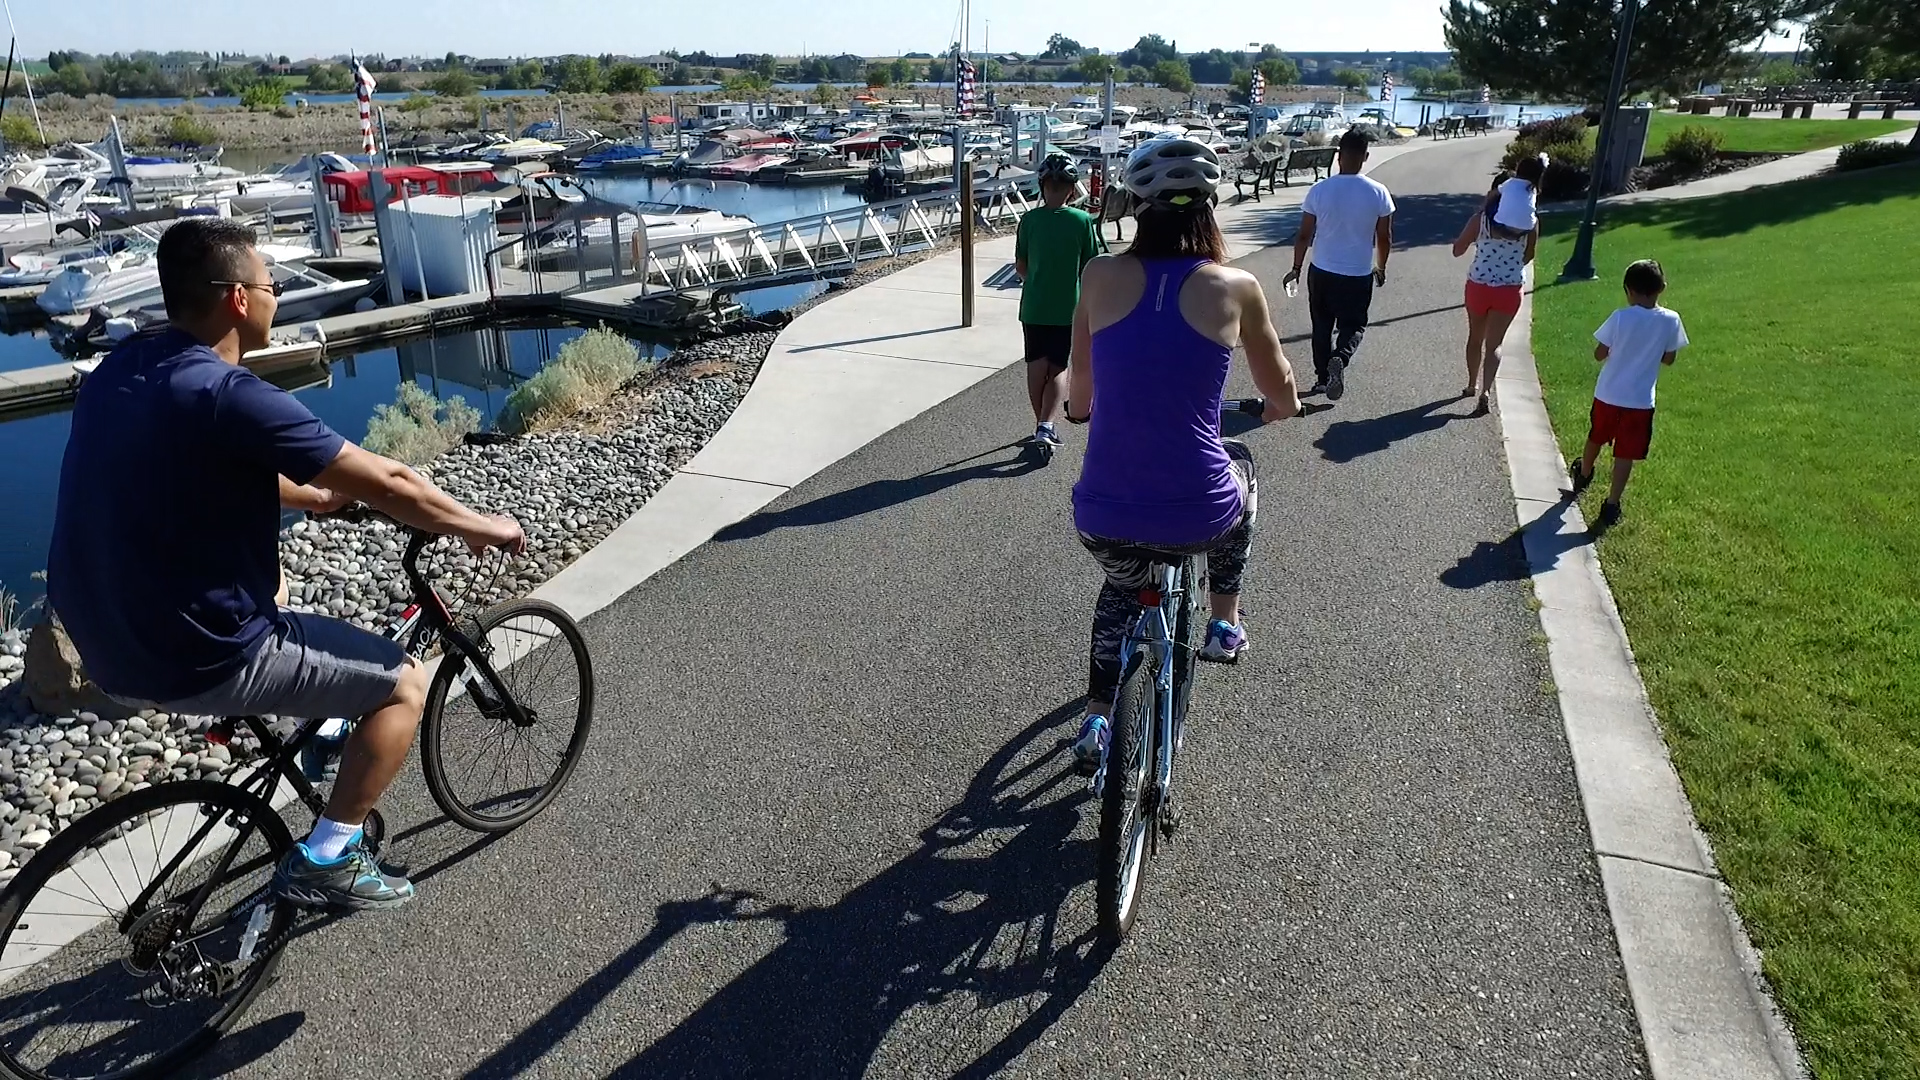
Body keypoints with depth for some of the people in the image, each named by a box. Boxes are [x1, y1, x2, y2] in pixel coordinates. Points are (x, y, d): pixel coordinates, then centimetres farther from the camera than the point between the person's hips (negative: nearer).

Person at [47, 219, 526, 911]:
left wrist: (319, 497, 31)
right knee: (404, 685, 5)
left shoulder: (115, 374, 5)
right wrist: (484, 529, -3)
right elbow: (388, 483, -18)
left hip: (111, 642, 9)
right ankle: (325, 861, 10)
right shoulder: (228, 393, -23)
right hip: (198, 656, -9)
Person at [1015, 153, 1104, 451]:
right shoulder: (1083, 221, -9)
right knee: (1058, 367, 8)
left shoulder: (1029, 220, -5)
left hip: (1033, 306, 1)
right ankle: (1046, 426, -9)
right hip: (1068, 307, -1)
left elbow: (1020, 266, 1)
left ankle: (1040, 425, 24)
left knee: (1036, 364, 15)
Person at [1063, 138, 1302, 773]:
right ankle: (1225, 626, 41)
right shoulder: (1235, 288, -2)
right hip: (1198, 515, -1)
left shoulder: (1101, 276, 0)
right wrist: (1284, 407, 37)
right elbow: (1282, 398, 13)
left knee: (1121, 587, 37)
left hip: (1101, 518, 1)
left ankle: (1096, 723, 37)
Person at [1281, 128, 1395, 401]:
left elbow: (1304, 235, -4)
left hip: (1322, 272, 1)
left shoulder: (1319, 190, -9)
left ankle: (1322, 377, 24)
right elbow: (1384, 238, -1)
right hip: (1359, 275, -1)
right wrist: (1381, 268, 16)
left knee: (1322, 326, 17)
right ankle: (1340, 358, -17)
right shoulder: (1378, 193, -9)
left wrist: (1296, 268, 9)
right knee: (1354, 326, 12)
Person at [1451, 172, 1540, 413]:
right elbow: (1528, 257, 6)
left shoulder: (1481, 218, -10)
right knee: (1494, 344, 6)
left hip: (1479, 286, 0)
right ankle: (1485, 390, -13)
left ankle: (1472, 385, 35)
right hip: (1510, 289, 0)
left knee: (1475, 338, 20)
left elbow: (1458, 251, -2)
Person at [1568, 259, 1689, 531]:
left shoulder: (1620, 317, -14)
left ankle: (1583, 475, 50)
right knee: (1625, 454, 6)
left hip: (1608, 394, 1)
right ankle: (1611, 506, 5)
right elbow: (1668, 358, 2)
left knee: (1596, 438, 25)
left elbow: (1599, 354, -7)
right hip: (1640, 400, -1)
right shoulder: (1670, 320, -9)